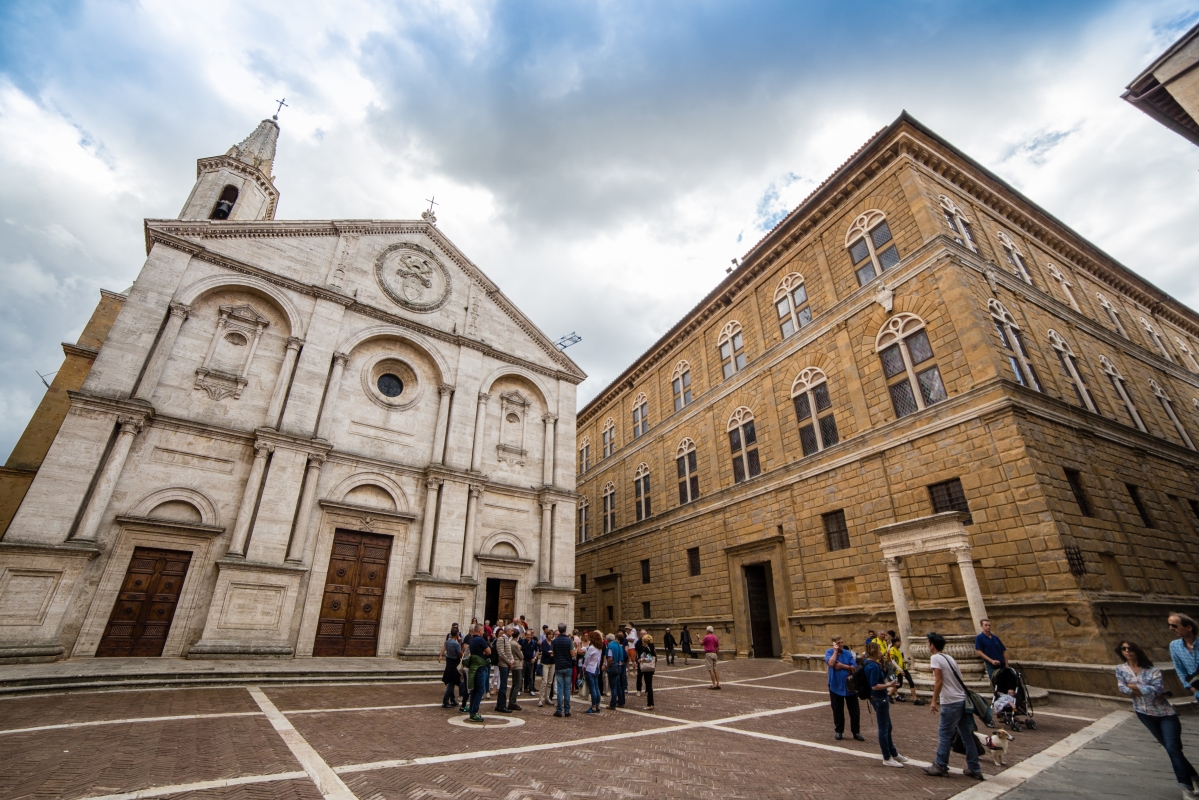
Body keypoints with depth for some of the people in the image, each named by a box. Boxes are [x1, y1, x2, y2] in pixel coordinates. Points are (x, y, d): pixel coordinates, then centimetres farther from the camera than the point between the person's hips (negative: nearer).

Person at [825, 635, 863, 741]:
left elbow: (854, 667, -6)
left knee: (854, 710, 8)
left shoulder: (848, 653, -1)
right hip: (835, 686, -2)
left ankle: (856, 732, 23)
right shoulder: (829, 652, -7)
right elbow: (831, 663, -26)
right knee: (837, 710, 9)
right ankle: (838, 731, 23)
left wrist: (843, 666, -17)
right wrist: (835, 651, -18)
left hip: (850, 686, 2)